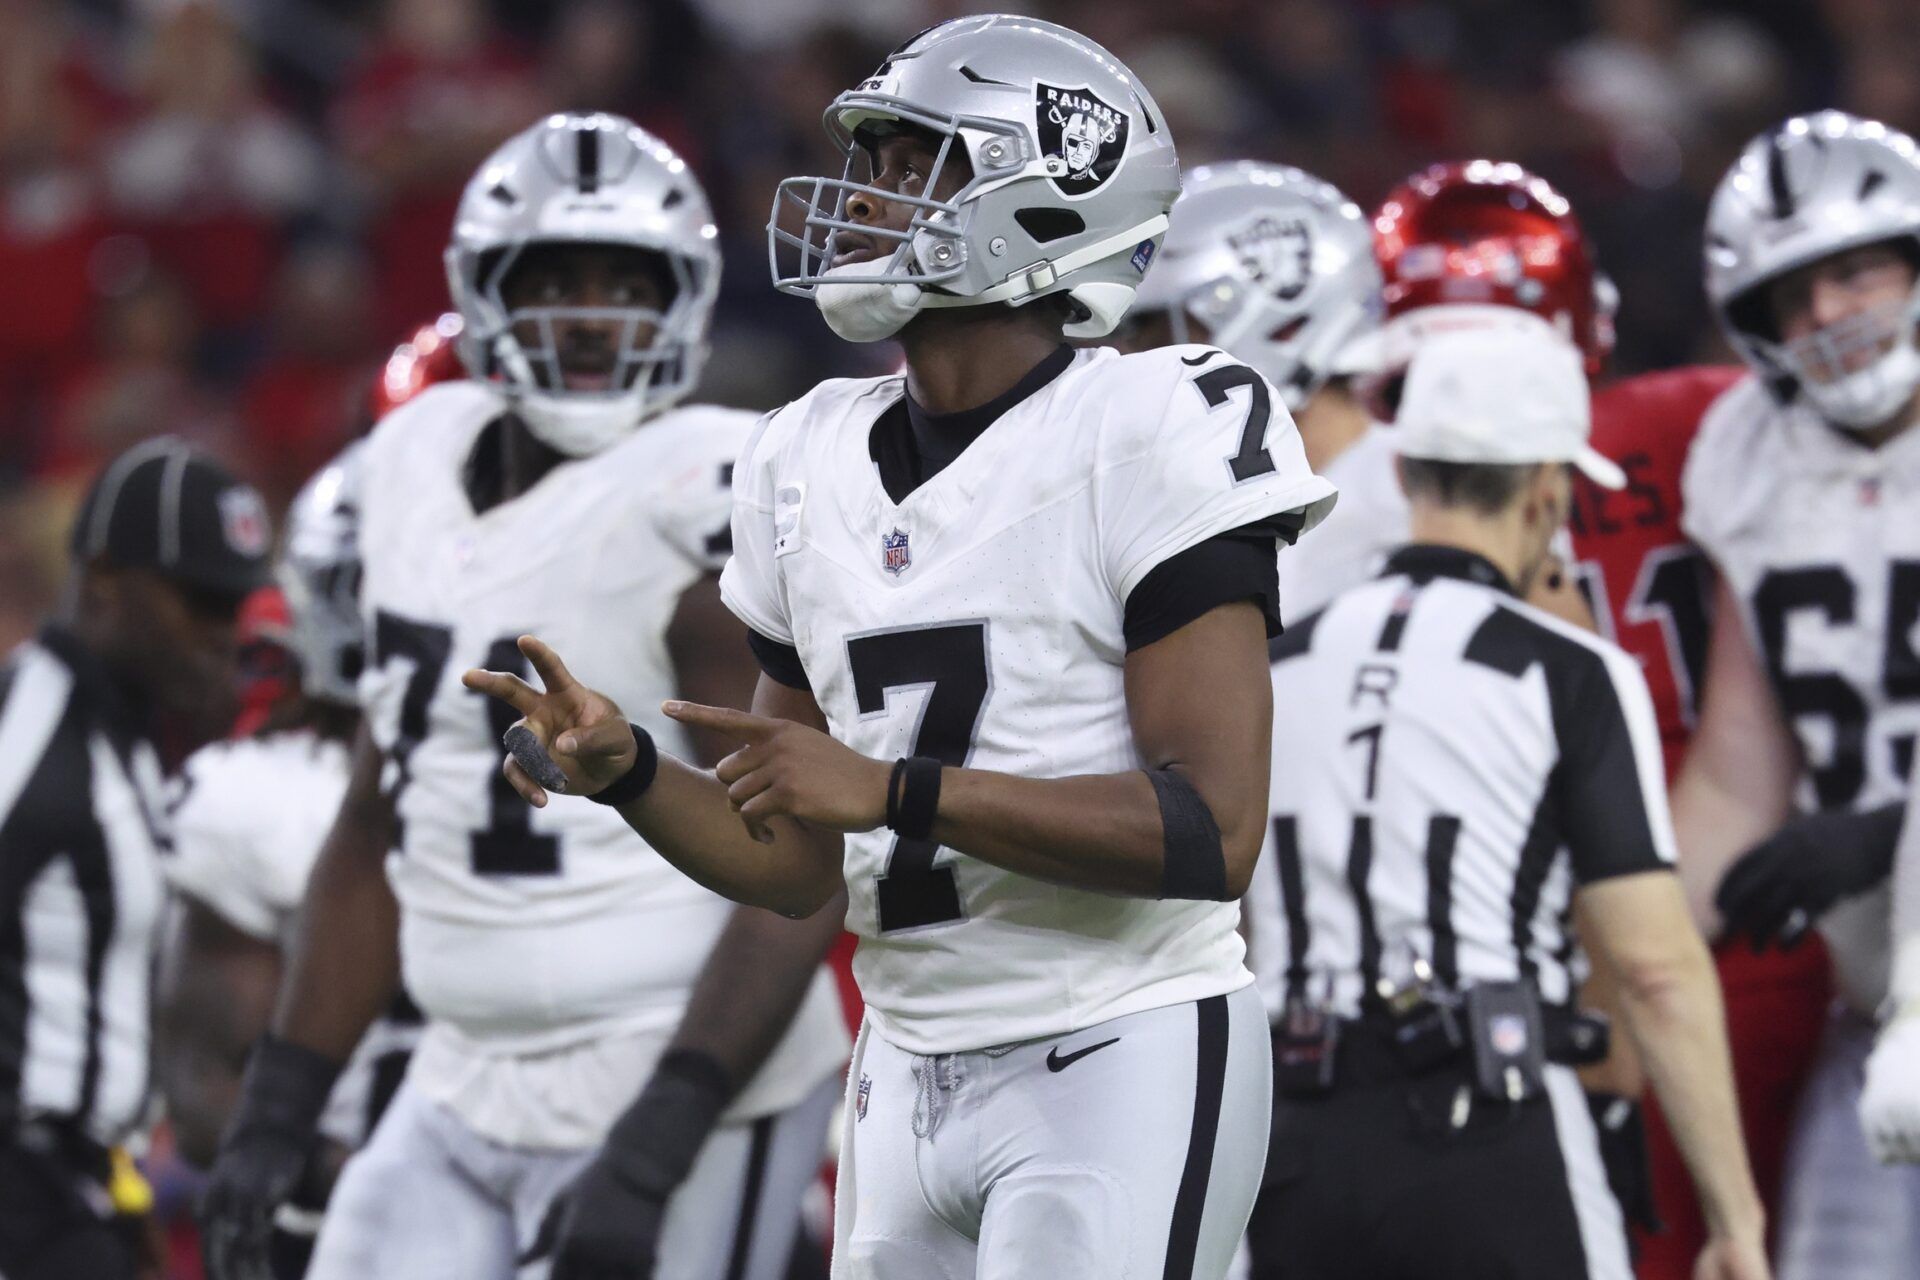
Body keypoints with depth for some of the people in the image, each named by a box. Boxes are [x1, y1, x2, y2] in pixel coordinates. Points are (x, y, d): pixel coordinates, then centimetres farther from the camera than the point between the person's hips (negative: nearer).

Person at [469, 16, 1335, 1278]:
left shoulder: (1148, 440, -12)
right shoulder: (817, 466, 9)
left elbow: (1213, 832, -20)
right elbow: (802, 864, 14)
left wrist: (894, 790, -24)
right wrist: (625, 769, -5)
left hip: (1119, 1067, -7)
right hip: (910, 1069, 7)